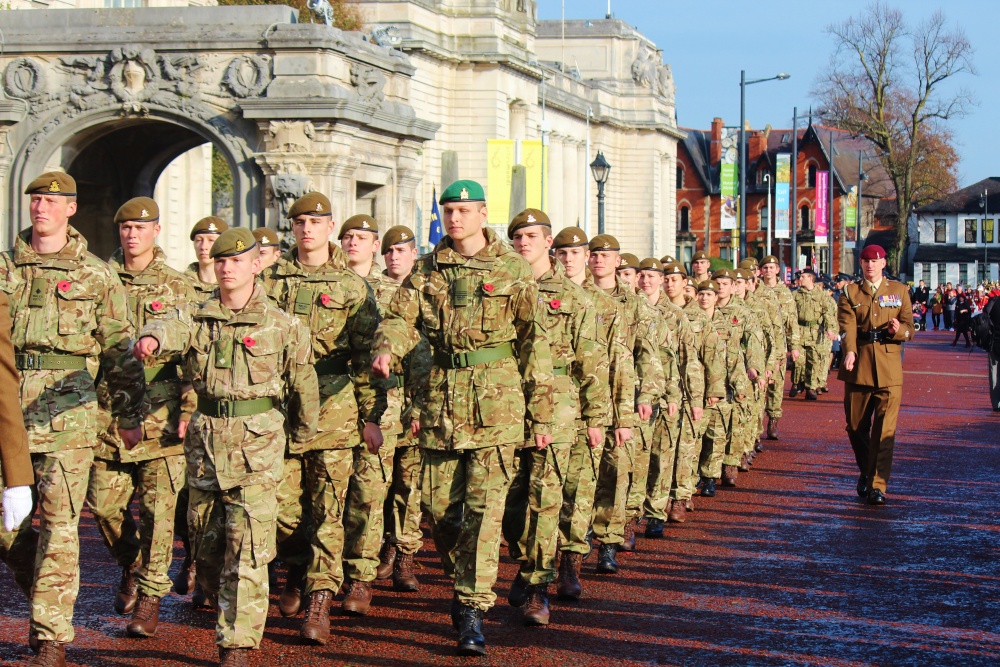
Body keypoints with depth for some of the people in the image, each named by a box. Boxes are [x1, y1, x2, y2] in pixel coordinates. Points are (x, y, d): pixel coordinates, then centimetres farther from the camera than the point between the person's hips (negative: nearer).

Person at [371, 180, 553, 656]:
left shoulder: (513, 269, 1)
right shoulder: (427, 269, 10)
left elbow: (534, 342, 2)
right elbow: (401, 317, 2)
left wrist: (541, 414, 0)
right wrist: (385, 349, -22)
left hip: (497, 401, -3)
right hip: (442, 398, 3)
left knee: (484, 507, -7)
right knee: (439, 505, 7)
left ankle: (473, 609, -4)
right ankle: (461, 579, 32)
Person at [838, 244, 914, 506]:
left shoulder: (899, 291, 11)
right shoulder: (850, 293, 8)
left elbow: (910, 327, 7)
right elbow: (847, 325, -8)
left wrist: (899, 329, -17)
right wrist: (849, 352, -27)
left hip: (889, 368, -1)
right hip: (858, 366, 1)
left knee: (884, 428, -9)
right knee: (856, 425, 9)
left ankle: (877, 486, -9)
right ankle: (865, 472, 32)